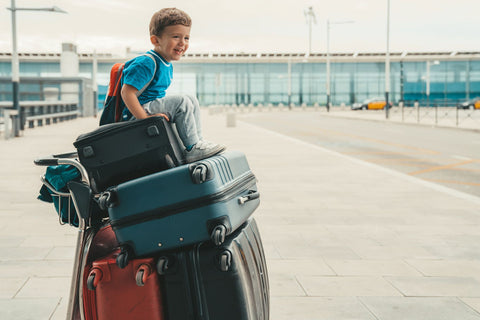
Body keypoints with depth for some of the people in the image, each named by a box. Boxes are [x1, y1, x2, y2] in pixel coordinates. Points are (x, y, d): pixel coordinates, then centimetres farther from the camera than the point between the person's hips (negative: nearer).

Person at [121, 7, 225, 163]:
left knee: (192, 101, 8)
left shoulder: (167, 65, 11)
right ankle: (192, 148, -16)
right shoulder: (147, 63, -21)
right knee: (182, 102, -20)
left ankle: (198, 140, 7)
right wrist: (145, 119, -31)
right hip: (139, 112, -10)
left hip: (154, 106, 10)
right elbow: (127, 92, -26)